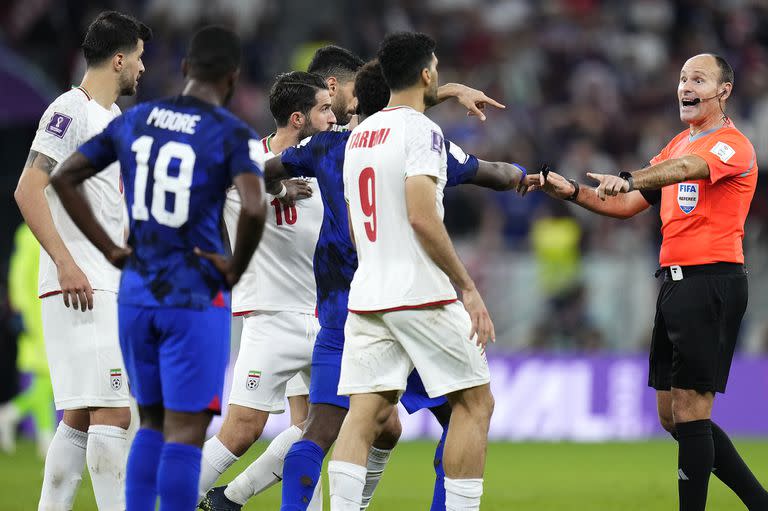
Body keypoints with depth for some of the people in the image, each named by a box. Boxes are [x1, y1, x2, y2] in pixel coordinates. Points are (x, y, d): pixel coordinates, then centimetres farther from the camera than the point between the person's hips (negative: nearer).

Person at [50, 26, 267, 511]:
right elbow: (253, 208, -26)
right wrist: (236, 269, -10)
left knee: (152, 425, 18)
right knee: (185, 433, -2)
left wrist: (110, 248, 12)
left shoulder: (135, 120, 8)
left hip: (136, 293, 5)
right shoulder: (234, 134, -9)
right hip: (194, 298, -5)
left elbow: (63, 178, 12)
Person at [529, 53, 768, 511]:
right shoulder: (679, 145, 20)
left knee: (689, 412, -11)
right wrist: (572, 192, 8)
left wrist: (627, 179, -47)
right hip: (674, 282, 9)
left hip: (711, 283, -9)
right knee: (674, 417, 10)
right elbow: (627, 206, 23)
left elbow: (686, 169, -30)